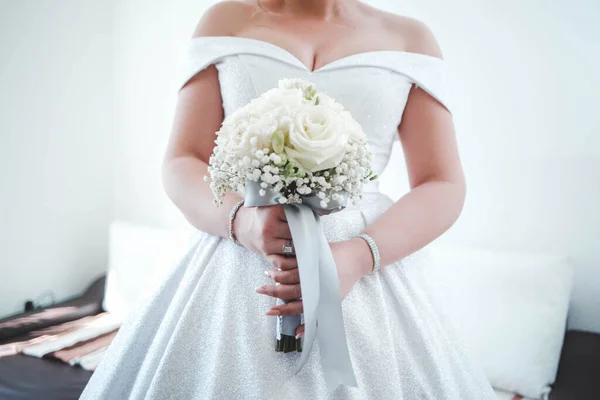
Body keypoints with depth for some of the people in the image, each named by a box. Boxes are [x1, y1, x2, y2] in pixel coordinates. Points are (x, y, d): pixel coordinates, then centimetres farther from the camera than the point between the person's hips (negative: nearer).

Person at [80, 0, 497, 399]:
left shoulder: (411, 38, 6)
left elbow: (444, 187, 0)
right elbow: (181, 164, 3)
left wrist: (359, 256, -17)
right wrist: (241, 221, -18)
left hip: (363, 274, 0)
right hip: (235, 273, 1)